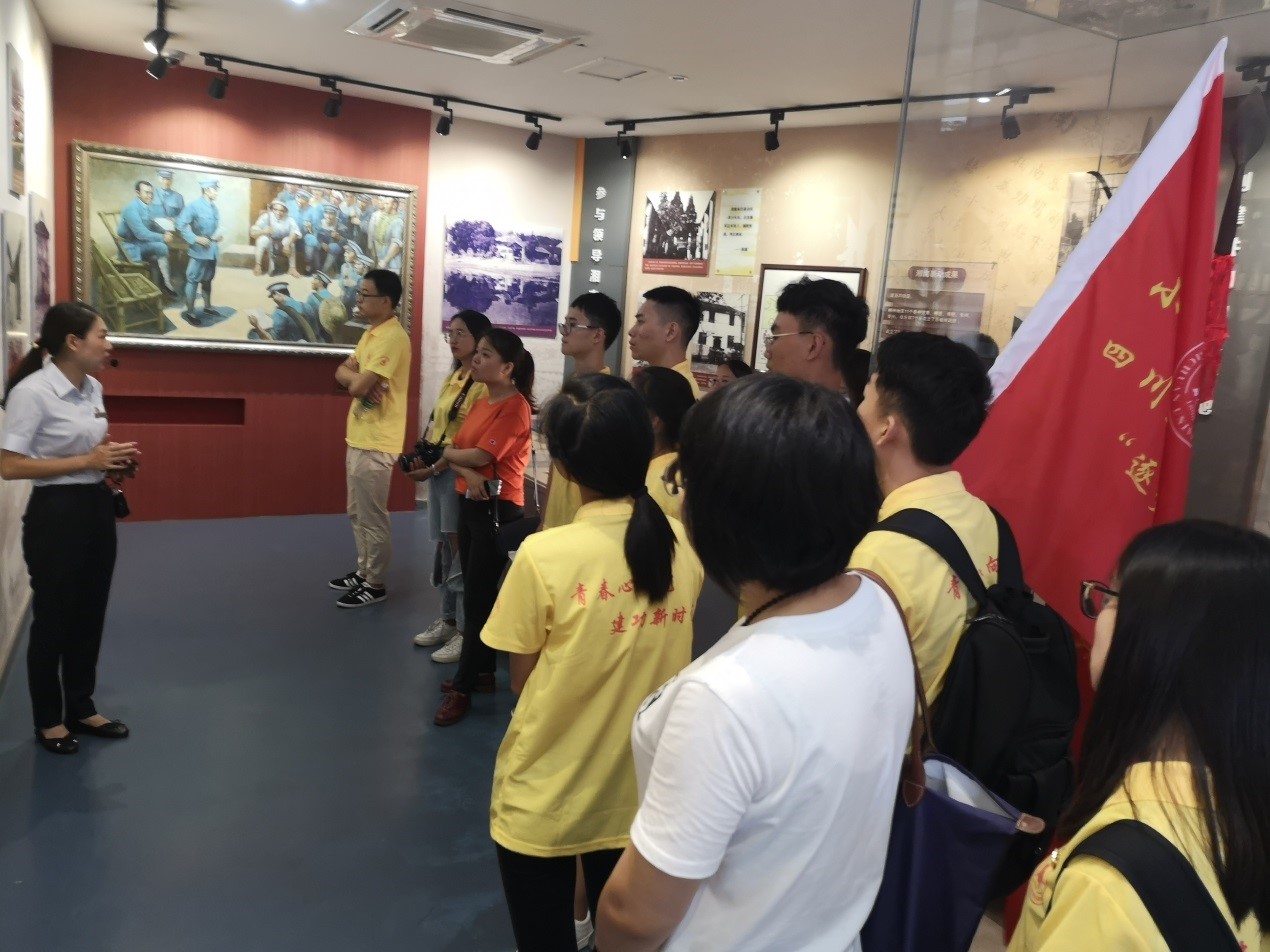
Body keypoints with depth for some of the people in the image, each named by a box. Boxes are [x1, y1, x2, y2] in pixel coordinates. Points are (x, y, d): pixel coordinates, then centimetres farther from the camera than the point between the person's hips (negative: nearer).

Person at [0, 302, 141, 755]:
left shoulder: (92, 389, 7)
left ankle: (81, 709, 32)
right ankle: (49, 720, 25)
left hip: (96, 507, 8)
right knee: (53, 619, 7)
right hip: (56, 513, -8)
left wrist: (113, 463, 1)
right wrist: (88, 461, -22)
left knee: (90, 615, 16)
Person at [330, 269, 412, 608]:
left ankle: (376, 584, 11)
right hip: (359, 436, 10)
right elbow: (342, 372, 10)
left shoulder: (393, 338, -20)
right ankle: (364, 570, 32)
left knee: (372, 517, 0)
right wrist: (359, 378, -11)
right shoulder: (371, 333, 14)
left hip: (376, 442, -10)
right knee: (357, 513, 19)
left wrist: (357, 380, -1)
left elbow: (357, 386, -24)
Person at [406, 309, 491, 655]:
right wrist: (421, 458, 1)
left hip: (460, 473, -9)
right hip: (438, 471, 9)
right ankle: (448, 619, 27)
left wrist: (434, 468, -17)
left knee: (462, 551, -3)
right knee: (444, 547, 15)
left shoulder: (483, 385, -14)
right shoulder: (453, 377, 15)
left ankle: (466, 630, 7)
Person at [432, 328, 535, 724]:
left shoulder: (515, 407, -14)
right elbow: (456, 453, 7)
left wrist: (447, 452, 0)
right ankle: (483, 671, 28)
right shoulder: (481, 403, 14)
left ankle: (463, 688, 6)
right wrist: (467, 472, -16)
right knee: (477, 594, 15)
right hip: (470, 503, 9)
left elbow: (481, 456, -20)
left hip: (498, 509, -9)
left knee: (478, 598, -3)